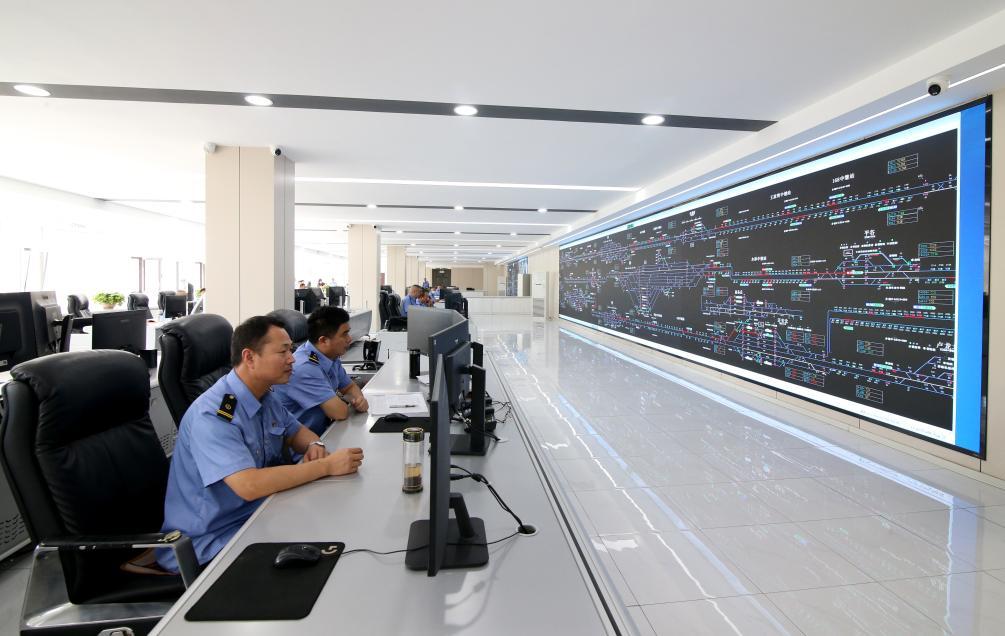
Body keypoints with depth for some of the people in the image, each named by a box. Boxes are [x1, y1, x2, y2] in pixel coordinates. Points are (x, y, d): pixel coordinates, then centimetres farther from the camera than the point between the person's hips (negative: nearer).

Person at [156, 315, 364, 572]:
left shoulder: (266, 397, 1)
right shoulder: (212, 415, -25)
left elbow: (295, 431, 16)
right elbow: (249, 486, -34)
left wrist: (315, 445, -8)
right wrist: (327, 465, -28)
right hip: (210, 539, -7)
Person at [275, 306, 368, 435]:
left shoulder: (331, 357, -1)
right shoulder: (304, 368, -25)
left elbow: (349, 387, 13)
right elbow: (340, 412, -27)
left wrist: (359, 399, -7)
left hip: (321, 433, 7)